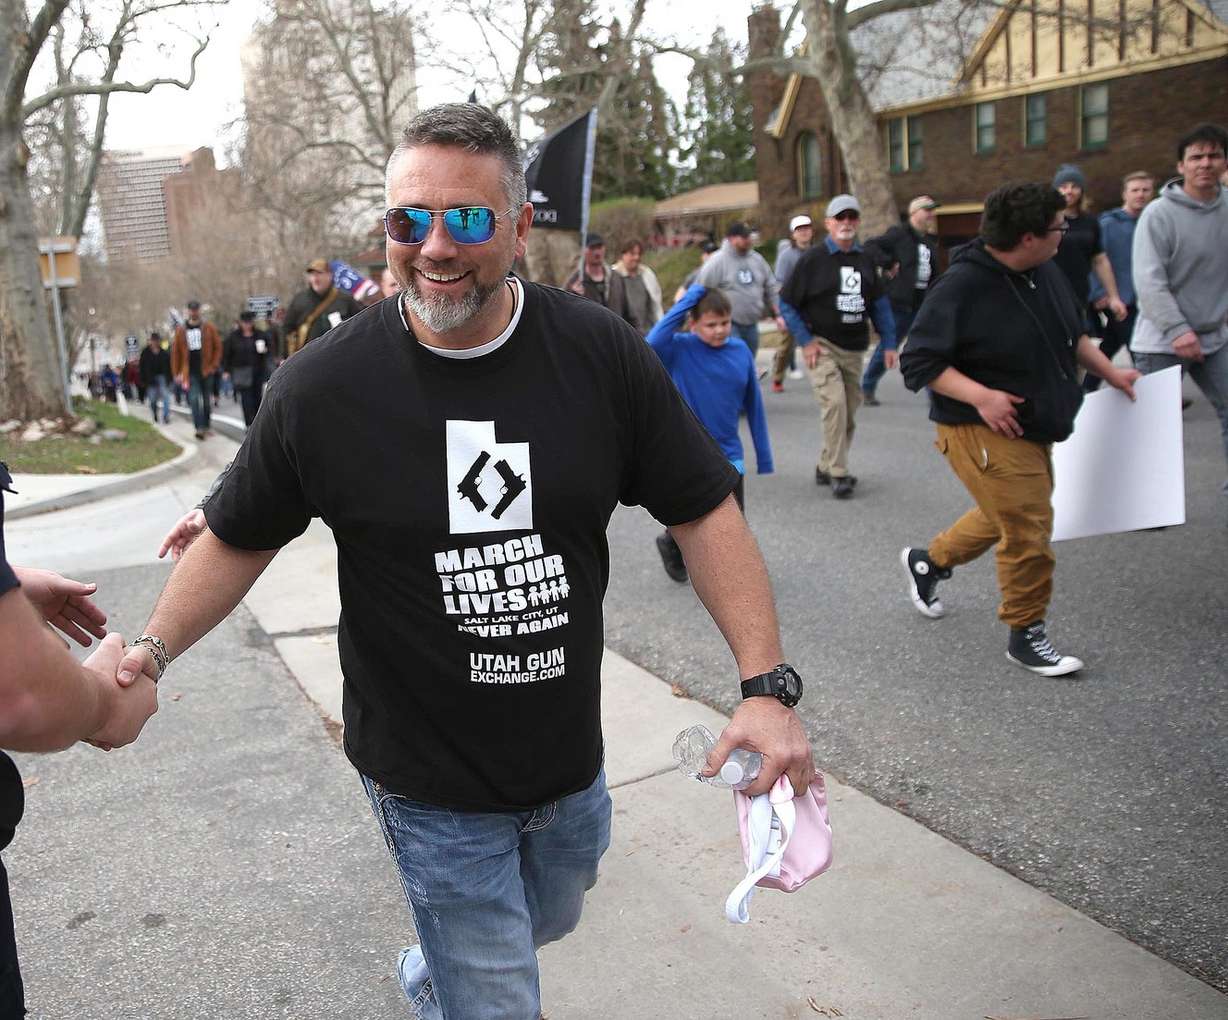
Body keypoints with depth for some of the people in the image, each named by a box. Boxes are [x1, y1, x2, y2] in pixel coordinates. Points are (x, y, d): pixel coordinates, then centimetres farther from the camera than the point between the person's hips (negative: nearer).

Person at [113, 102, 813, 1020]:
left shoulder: (603, 354, -12)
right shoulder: (324, 385, -15)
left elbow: (704, 512, -9)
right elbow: (239, 538, 0)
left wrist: (768, 684, -17)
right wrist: (153, 652, -11)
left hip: (571, 765, 4)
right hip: (432, 789, -3)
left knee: (549, 921, 30)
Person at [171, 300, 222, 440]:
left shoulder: (209, 328, 2)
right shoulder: (180, 330, 4)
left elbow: (218, 347, 4)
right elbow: (175, 352, 6)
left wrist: (213, 366, -5)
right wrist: (176, 373, 3)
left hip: (205, 370, 1)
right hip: (190, 372, -1)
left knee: (206, 401, 9)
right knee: (194, 399, -12)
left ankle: (206, 427, 21)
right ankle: (199, 428, -17)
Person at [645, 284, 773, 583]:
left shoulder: (741, 351, -1)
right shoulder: (679, 349, -11)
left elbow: (753, 405, 6)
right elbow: (652, 344, -35)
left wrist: (764, 455, 9)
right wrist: (690, 298, -29)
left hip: (728, 456, 4)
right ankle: (671, 543, 34)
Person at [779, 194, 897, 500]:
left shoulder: (865, 260, 8)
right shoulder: (813, 259, -7)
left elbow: (879, 303, 15)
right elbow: (787, 303, -4)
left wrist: (889, 342, 9)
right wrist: (806, 340, -10)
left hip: (854, 349, 6)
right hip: (822, 346, -6)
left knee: (849, 411, 9)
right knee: (835, 403, -20)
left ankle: (826, 467, 25)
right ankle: (838, 474, -13)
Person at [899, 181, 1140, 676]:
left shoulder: (1045, 272, 3)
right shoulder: (961, 287, -22)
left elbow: (1073, 331, 22)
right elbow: (919, 362, -20)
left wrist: (1109, 372, 18)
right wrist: (981, 396, -28)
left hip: (1029, 428, 9)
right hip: (981, 431, -9)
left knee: (1005, 518, 22)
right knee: (1028, 529, -8)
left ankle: (928, 561, 44)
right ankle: (1026, 636, 11)